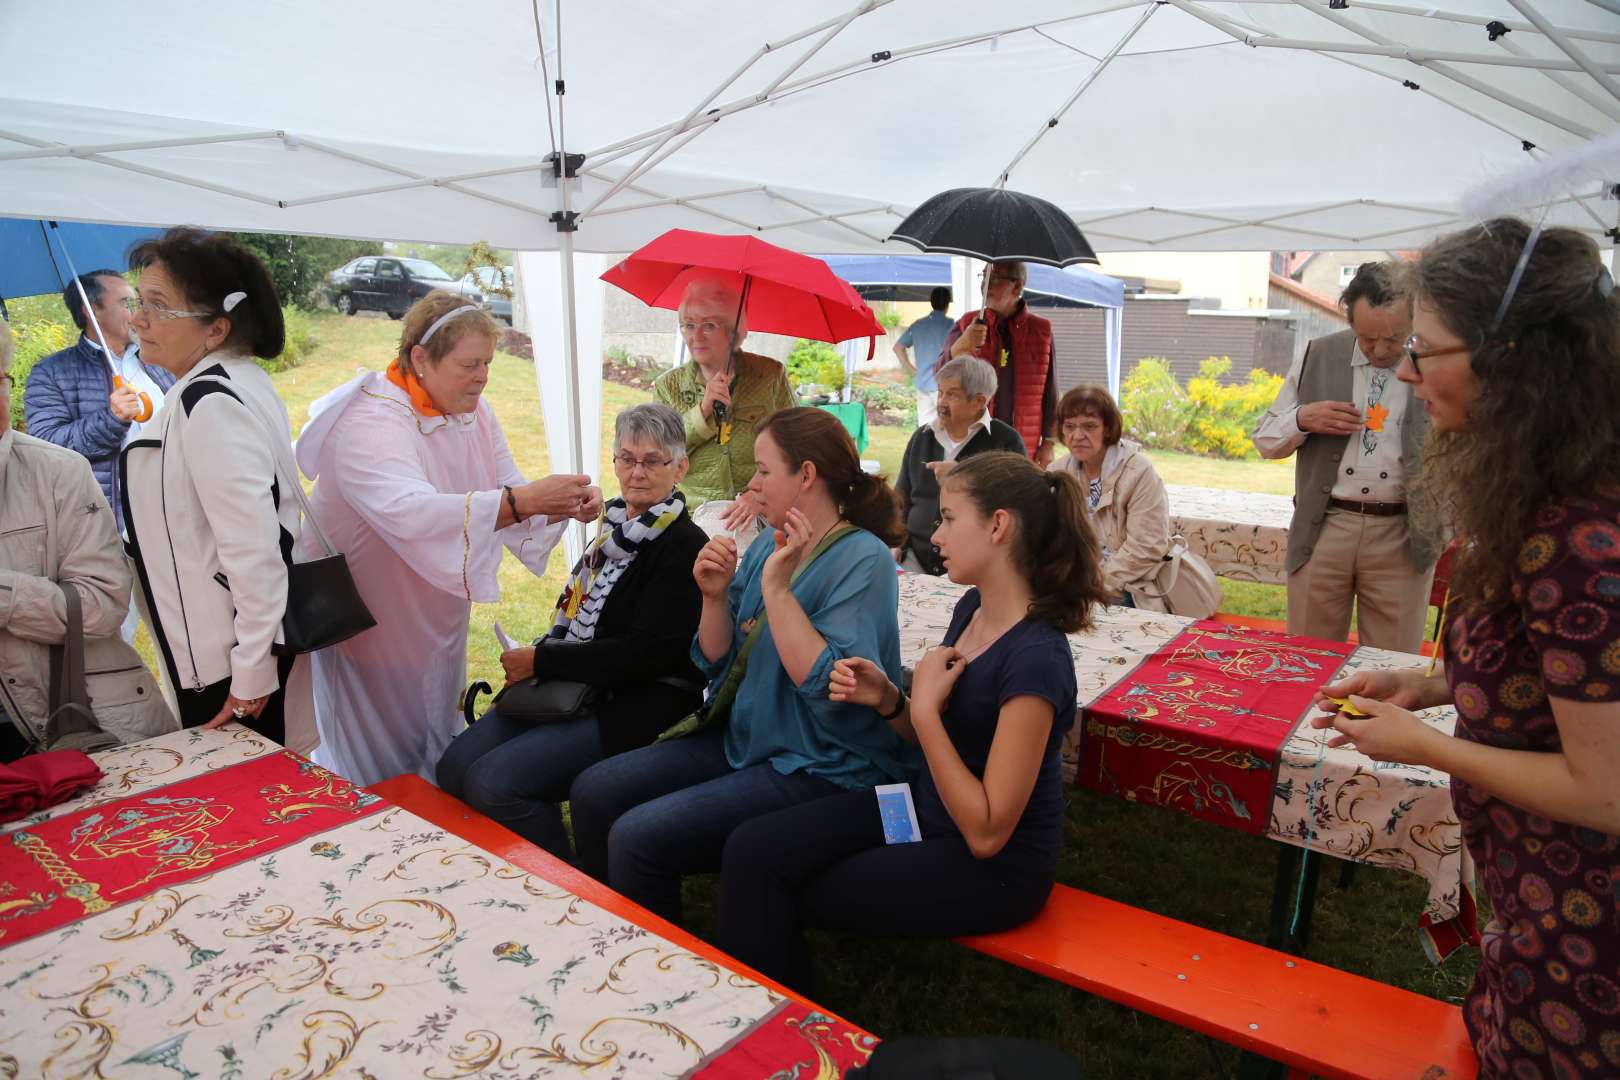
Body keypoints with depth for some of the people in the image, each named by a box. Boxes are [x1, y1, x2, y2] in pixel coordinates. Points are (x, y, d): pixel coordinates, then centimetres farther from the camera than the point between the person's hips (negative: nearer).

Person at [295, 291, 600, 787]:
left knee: (436, 747, 22)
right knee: (378, 766, 8)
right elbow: (409, 513, -45)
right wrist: (525, 499, -51)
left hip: (436, 622, 7)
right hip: (369, 624, -7)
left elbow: (509, 497, -3)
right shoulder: (370, 421, -27)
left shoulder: (472, 411, -2)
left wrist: (563, 507, -24)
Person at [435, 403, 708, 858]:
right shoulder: (617, 531, 13)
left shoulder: (685, 548, -12)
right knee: (454, 767, -2)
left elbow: (645, 652, -19)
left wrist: (541, 661, -14)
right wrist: (529, 663, 2)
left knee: (493, 783, -20)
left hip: (639, 704, -8)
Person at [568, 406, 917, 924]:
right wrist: (715, 596, -9)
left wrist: (777, 588, -27)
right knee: (593, 793, 3)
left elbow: (830, 686, -27)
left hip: (820, 770, -8)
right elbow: (717, 663, 9)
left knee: (638, 837, -19)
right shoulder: (768, 546, 7)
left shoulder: (862, 561, -17)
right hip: (743, 742, 9)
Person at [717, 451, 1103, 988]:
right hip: (928, 807, 8)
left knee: (774, 900, -5)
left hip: (992, 868, -7)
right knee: (751, 850, -7)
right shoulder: (971, 607, 1)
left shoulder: (1034, 658, -27)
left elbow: (987, 832, -24)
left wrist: (923, 708, -23)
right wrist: (888, 700, -7)